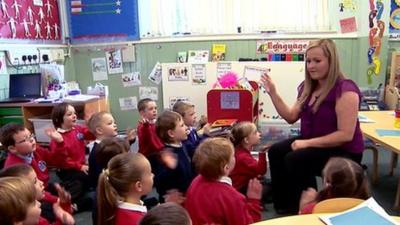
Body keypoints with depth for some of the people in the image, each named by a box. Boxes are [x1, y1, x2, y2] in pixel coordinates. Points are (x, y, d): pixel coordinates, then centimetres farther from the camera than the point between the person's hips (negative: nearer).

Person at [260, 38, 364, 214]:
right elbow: (291, 117, 9)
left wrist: (308, 143, -26)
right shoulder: (308, 87, 5)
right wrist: (272, 93, -1)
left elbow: (346, 135, -25)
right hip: (312, 143, 8)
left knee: (295, 159, -26)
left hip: (343, 151, -8)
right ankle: (283, 204, 4)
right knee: (275, 151, -9)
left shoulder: (345, 90, -21)